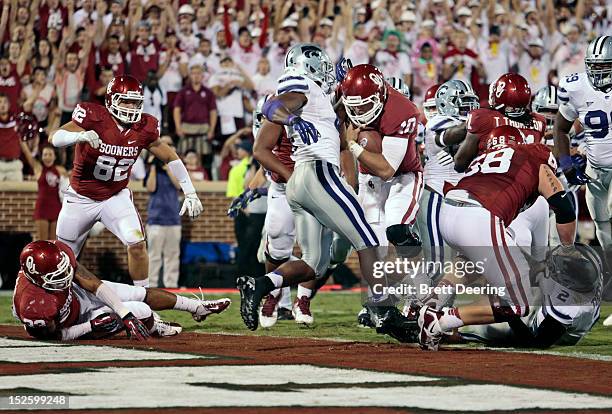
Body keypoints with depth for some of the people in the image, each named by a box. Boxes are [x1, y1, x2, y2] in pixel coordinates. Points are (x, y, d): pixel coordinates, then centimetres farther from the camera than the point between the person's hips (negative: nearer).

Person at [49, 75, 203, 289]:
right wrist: (80, 136, -50)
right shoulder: (94, 117, -22)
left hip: (116, 197, 2)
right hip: (81, 197, -2)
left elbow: (171, 158, 2)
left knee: (137, 244, -19)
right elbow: (54, 138, -29)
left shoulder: (143, 128, -11)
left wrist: (190, 193, -2)